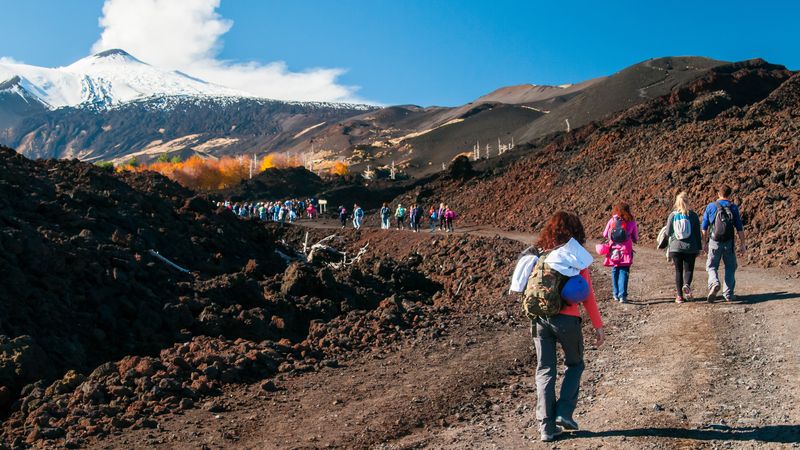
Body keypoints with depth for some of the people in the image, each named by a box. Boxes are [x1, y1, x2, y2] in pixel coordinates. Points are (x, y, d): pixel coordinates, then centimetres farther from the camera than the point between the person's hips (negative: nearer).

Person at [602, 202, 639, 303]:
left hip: (614, 252, 1)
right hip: (626, 251, -1)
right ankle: (622, 295, -8)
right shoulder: (631, 222, -2)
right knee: (624, 272, 0)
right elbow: (635, 239, 3)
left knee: (615, 272, 13)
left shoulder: (612, 221, 0)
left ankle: (616, 294, 19)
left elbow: (605, 235, 8)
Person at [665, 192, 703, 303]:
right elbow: (697, 233, 1)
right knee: (689, 269, 9)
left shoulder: (672, 215, -1)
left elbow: (668, 233, 2)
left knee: (678, 271, 9)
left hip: (675, 248, 1)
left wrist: (668, 249, 16)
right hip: (690, 248, -1)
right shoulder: (693, 215, -2)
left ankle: (679, 295, 6)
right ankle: (687, 285, -21)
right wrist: (699, 248, 9)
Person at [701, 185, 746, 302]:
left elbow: (704, 227, 4)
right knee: (730, 267, 15)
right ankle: (728, 294, 15)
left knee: (712, 266, 9)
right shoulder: (733, 208, 0)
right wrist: (742, 244, 6)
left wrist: (704, 243, 13)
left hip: (714, 242, 0)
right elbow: (739, 228, 0)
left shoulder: (711, 206, 1)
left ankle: (714, 283, -21)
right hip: (729, 243, 0)